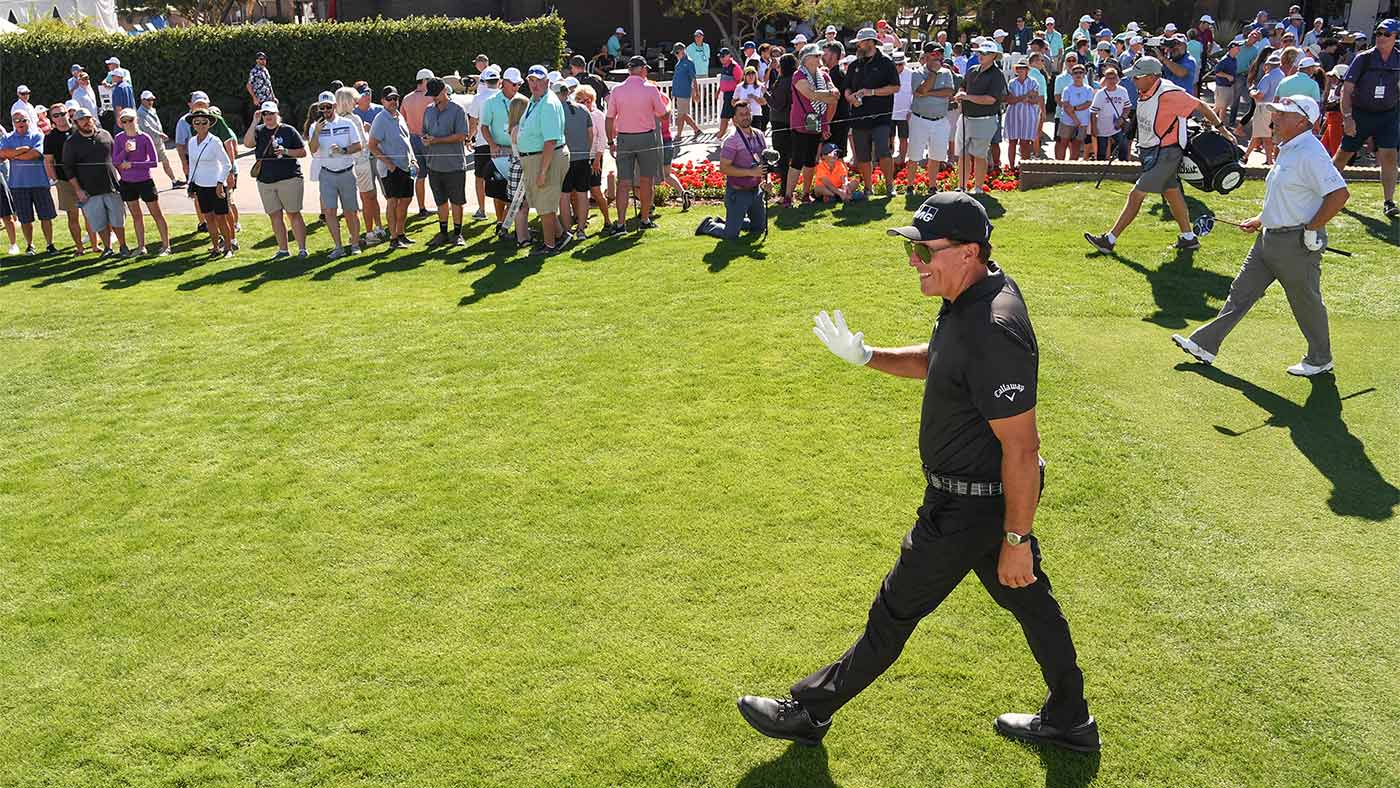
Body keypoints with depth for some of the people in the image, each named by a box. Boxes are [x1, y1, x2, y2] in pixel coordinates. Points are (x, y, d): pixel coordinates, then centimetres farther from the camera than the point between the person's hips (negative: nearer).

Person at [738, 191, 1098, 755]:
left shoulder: (994, 331, -31)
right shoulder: (976, 294, 1)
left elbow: (1021, 449, -27)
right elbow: (935, 361, 19)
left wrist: (1017, 541, -21)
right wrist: (865, 356, 5)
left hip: (970, 507, -10)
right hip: (995, 496, 10)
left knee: (895, 612, 5)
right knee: (1029, 600, 22)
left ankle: (810, 712, 23)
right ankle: (1068, 721, 42)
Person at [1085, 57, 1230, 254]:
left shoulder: (1168, 93, -22)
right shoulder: (1144, 92, 2)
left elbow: (1200, 106, -11)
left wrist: (1220, 127, -2)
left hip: (1166, 153, -9)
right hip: (1150, 151, 9)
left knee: (1136, 195, -8)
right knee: (1171, 192, 16)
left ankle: (1110, 240, -5)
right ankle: (1189, 238, 28)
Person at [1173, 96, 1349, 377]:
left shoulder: (1310, 153, -19)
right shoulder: (1288, 150, 12)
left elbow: (1339, 194, -25)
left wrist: (1311, 229, -20)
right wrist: (1260, 220, 17)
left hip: (1297, 243, -10)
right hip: (1269, 238, 10)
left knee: (1306, 302, 6)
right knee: (1241, 291, 9)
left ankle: (1320, 360, 24)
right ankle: (1205, 346, 14)